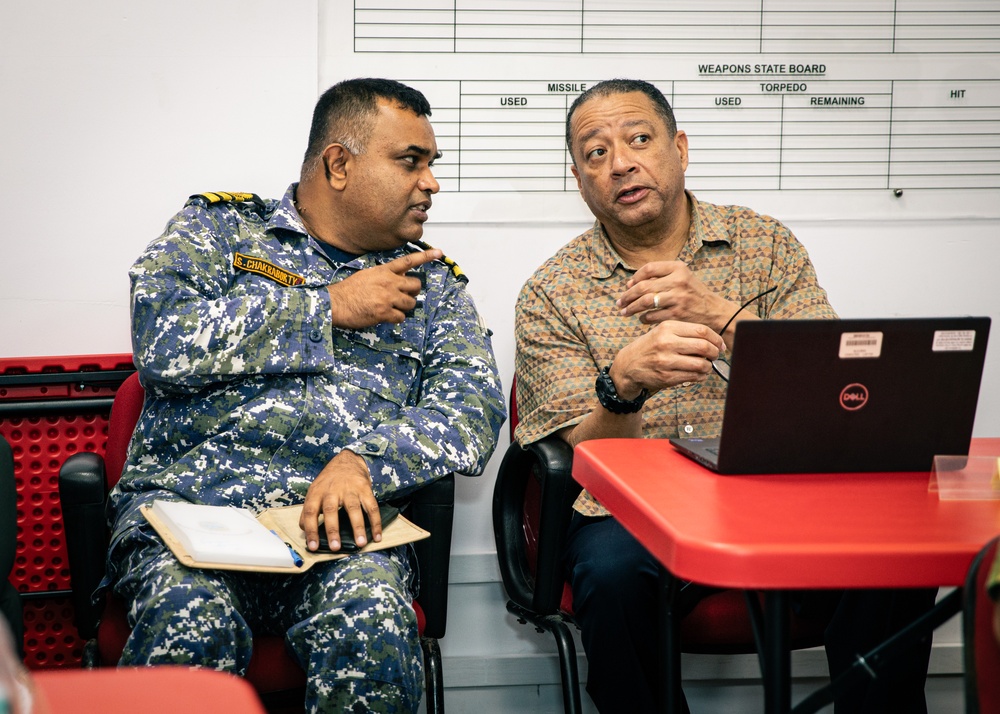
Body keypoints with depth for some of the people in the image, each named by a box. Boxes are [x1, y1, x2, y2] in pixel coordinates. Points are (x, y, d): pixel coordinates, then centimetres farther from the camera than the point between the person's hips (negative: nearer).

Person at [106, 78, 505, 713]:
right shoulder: (219, 226, 14)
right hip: (187, 495, -1)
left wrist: (364, 462, -17)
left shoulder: (432, 282, 20)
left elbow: (474, 407, 3)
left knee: (371, 623, -33)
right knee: (189, 618, -35)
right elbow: (164, 345, -5)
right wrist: (332, 309, -2)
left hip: (337, 516, 2)